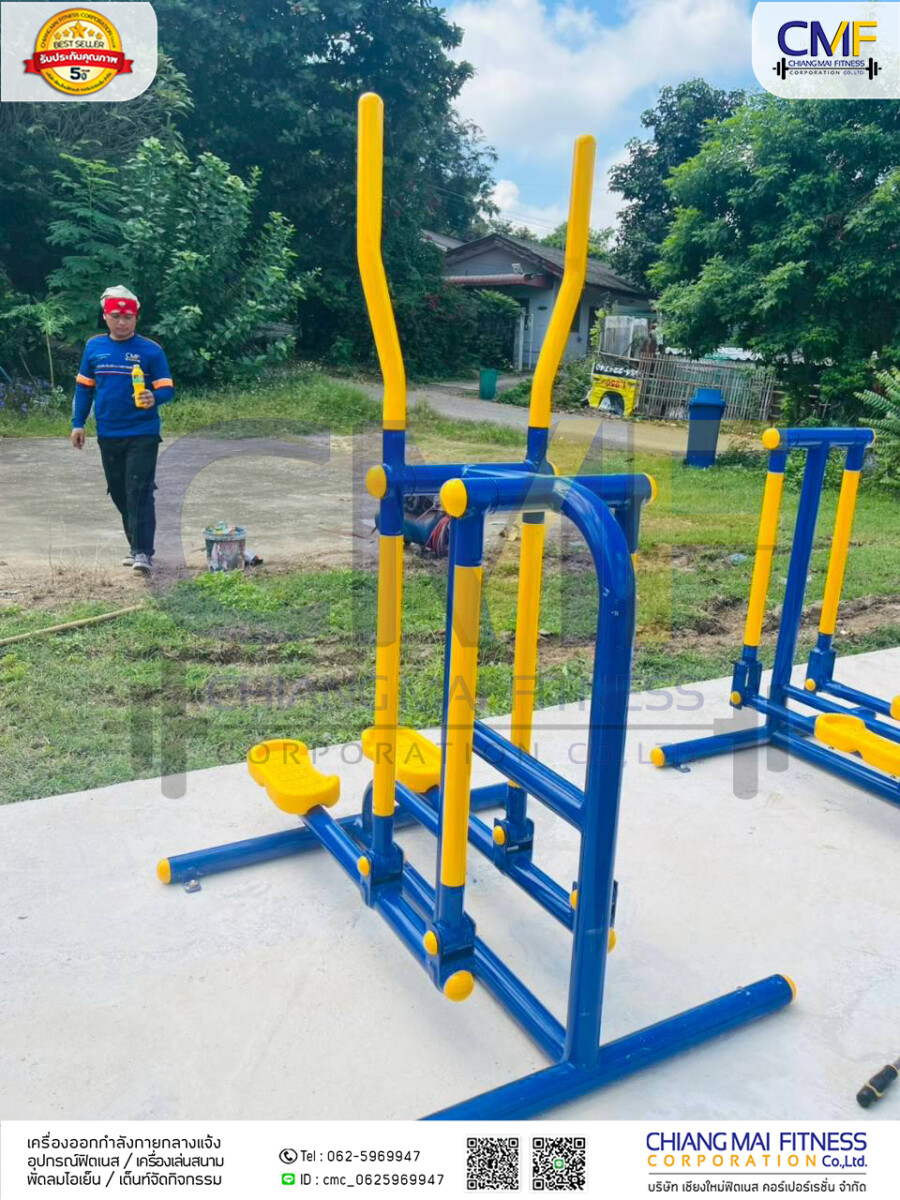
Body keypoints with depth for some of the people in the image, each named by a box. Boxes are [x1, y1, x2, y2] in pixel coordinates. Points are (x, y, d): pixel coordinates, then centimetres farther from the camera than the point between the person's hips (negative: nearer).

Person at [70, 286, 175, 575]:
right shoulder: (94, 347, 6)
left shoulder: (151, 350, -5)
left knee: (139, 493, -10)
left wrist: (154, 398, -28)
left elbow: (167, 388, -6)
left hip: (143, 434, -4)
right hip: (108, 436, 5)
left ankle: (143, 552, -7)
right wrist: (78, 423, 10)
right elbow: (84, 387, 13)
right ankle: (136, 544, 28)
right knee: (119, 494, 12)